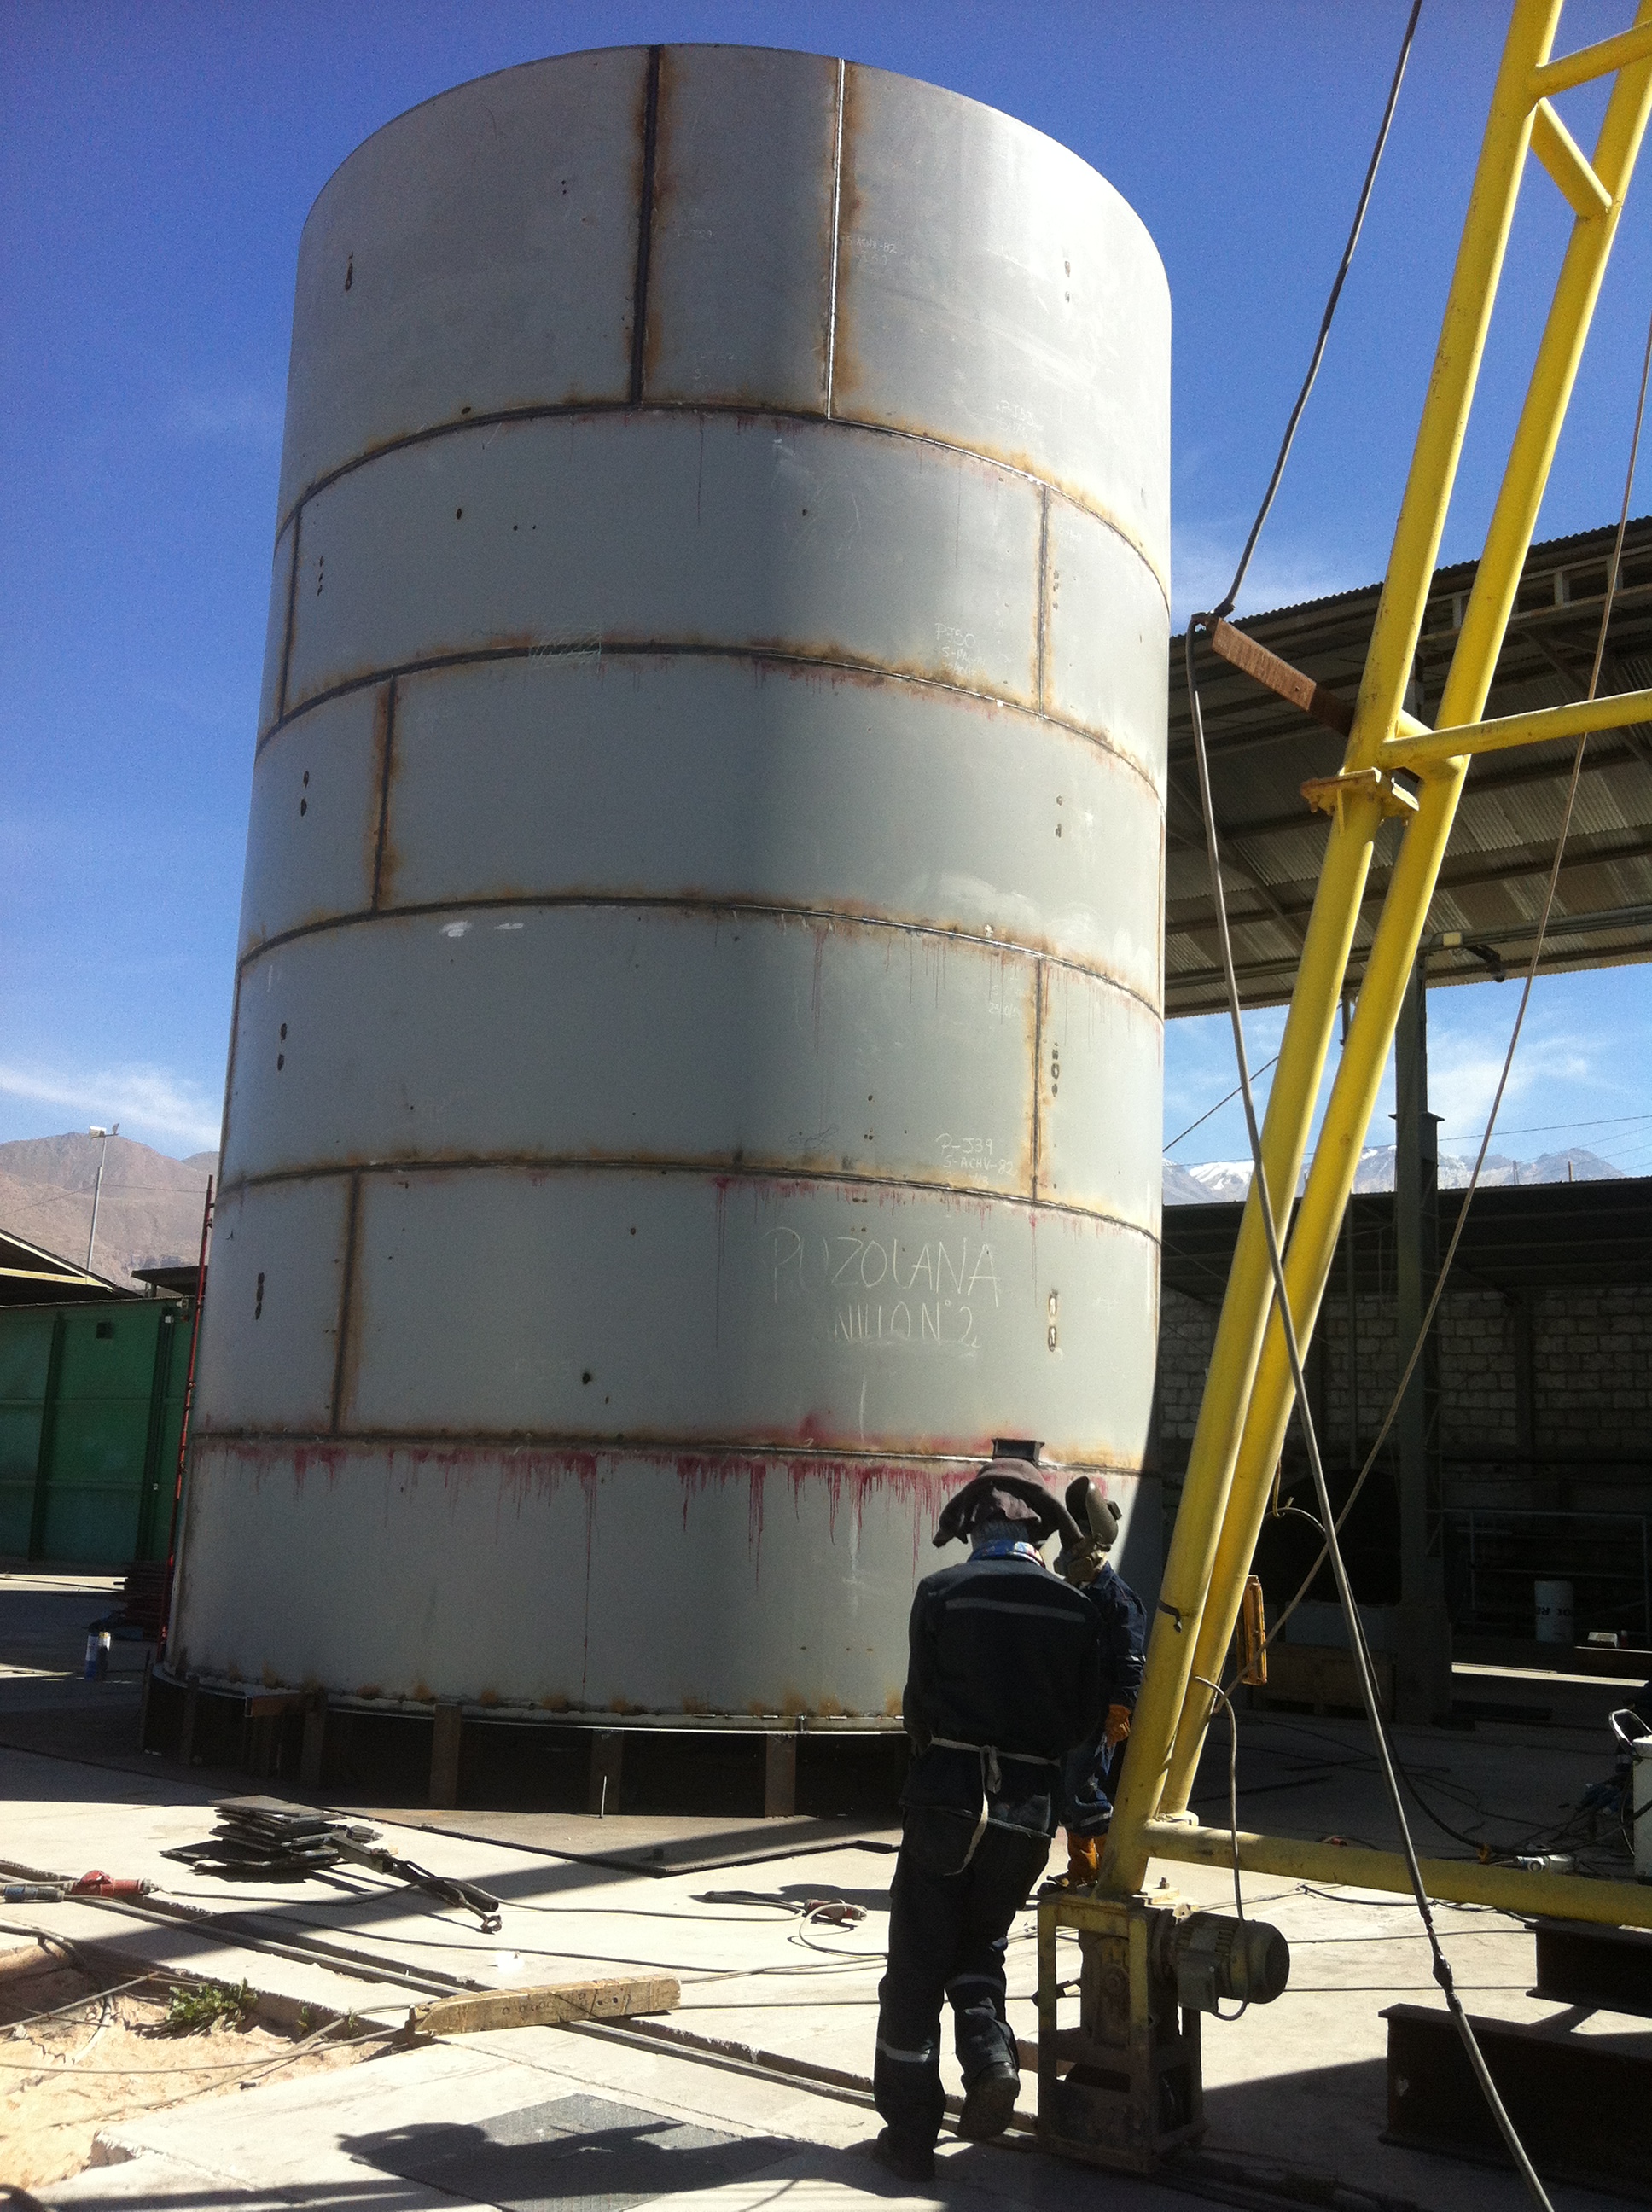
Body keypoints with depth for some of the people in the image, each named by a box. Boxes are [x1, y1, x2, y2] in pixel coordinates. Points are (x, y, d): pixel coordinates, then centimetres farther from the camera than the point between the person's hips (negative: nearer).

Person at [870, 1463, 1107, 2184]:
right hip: (1033, 1806, 3)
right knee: (980, 1946, 25)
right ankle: (991, 2057, 3)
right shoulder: (1077, 1608, 0)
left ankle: (910, 2135, 11)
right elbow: (1087, 1719, 5)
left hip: (948, 1793, -3)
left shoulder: (940, 1593, -7)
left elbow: (919, 1702, -1)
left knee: (916, 1965, 7)